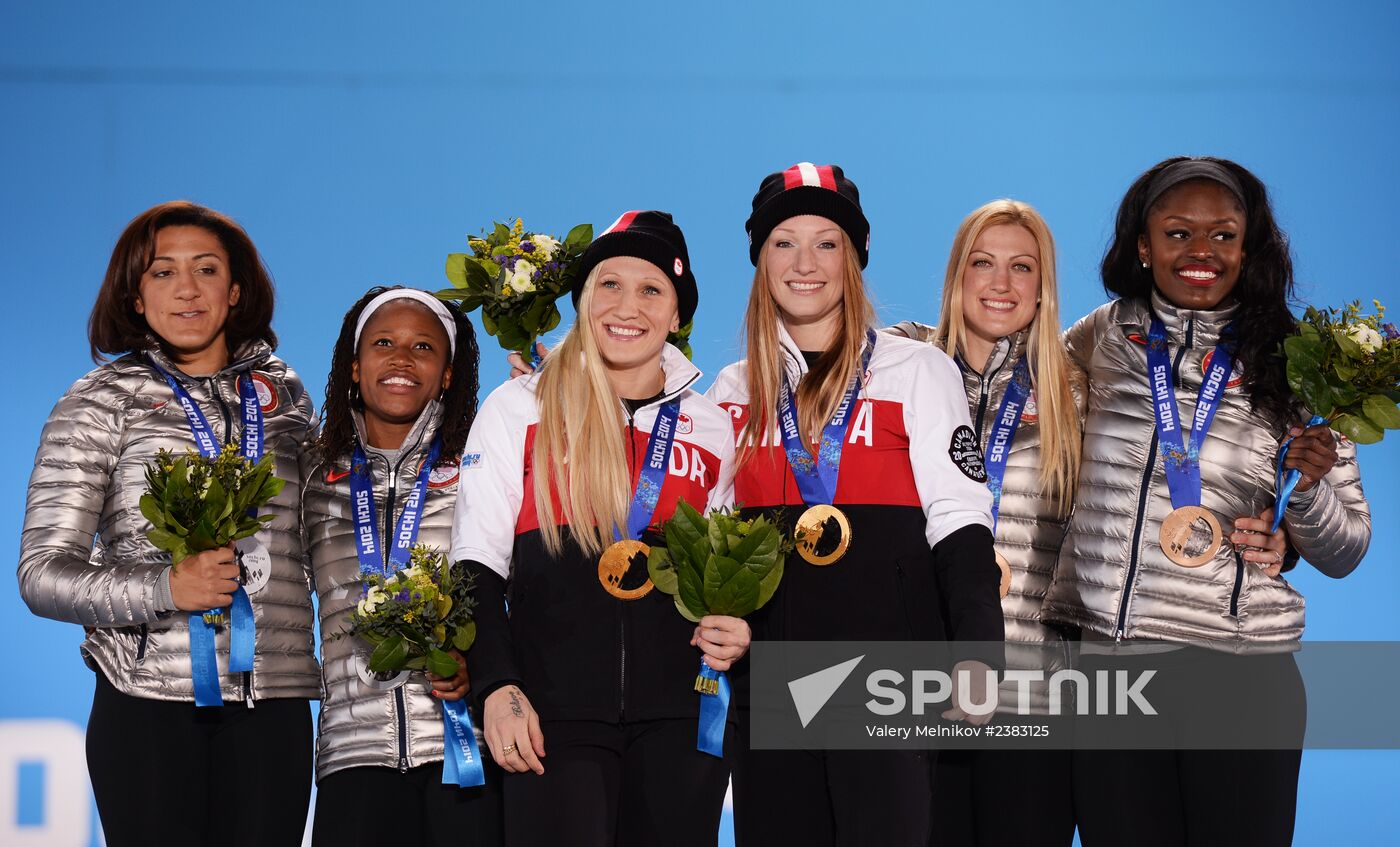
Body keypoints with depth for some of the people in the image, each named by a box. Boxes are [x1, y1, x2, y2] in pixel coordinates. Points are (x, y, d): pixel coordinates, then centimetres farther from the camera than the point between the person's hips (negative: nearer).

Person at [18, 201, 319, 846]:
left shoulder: (284, 395, 13)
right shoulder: (100, 402, 2)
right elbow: (42, 574, -3)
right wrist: (166, 588, -16)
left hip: (273, 707, 3)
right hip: (148, 704, -3)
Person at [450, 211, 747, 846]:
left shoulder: (712, 429, 13)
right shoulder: (517, 410, 4)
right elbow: (477, 563, 1)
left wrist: (733, 632, 0)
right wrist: (497, 687, -11)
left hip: (679, 718, 3)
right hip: (554, 715, -3)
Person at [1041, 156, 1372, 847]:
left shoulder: (1289, 369, 4)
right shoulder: (1105, 337, 7)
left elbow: (1340, 555, 6)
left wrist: (1309, 484, -13)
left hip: (1243, 672, -1)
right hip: (1108, 664, 1)